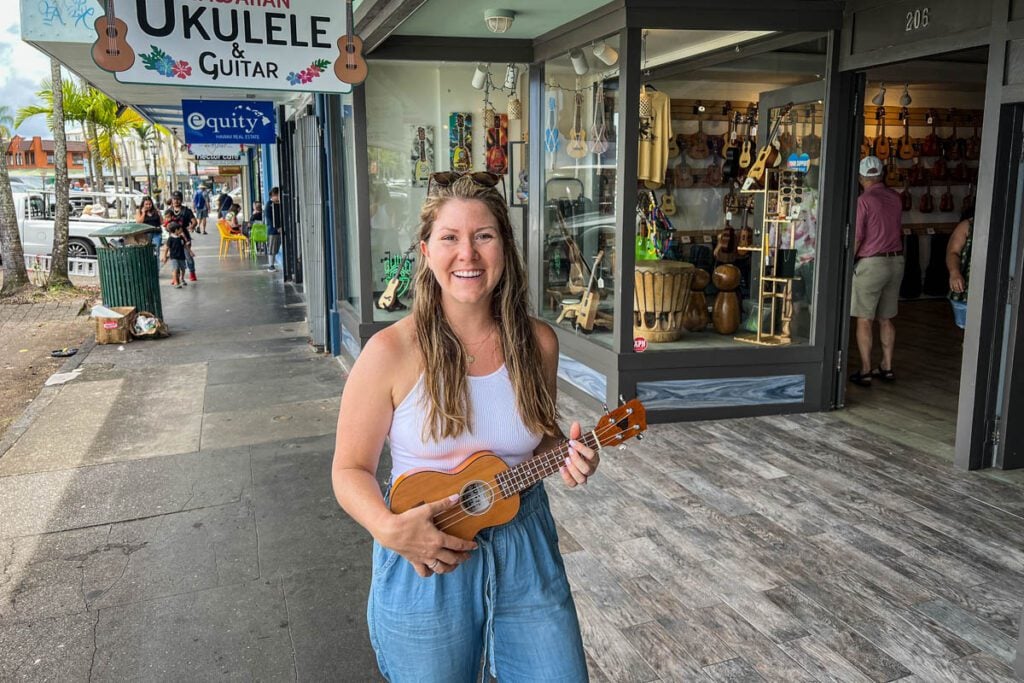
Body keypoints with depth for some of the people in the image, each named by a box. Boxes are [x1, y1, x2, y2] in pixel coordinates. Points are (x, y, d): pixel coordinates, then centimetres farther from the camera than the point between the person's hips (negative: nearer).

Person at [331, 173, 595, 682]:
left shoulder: (537, 343, -4)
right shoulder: (391, 352, -15)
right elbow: (351, 470, -7)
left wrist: (565, 455, -9)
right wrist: (389, 529, -25)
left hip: (525, 550, 3)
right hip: (423, 561, -2)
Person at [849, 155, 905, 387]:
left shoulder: (863, 200, -12)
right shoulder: (895, 198, 7)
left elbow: (856, 237, -15)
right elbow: (897, 229, 14)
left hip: (870, 263, -6)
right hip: (896, 261, 6)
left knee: (864, 320, 0)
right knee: (886, 319, 15)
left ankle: (865, 371, 1)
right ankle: (887, 367, 20)